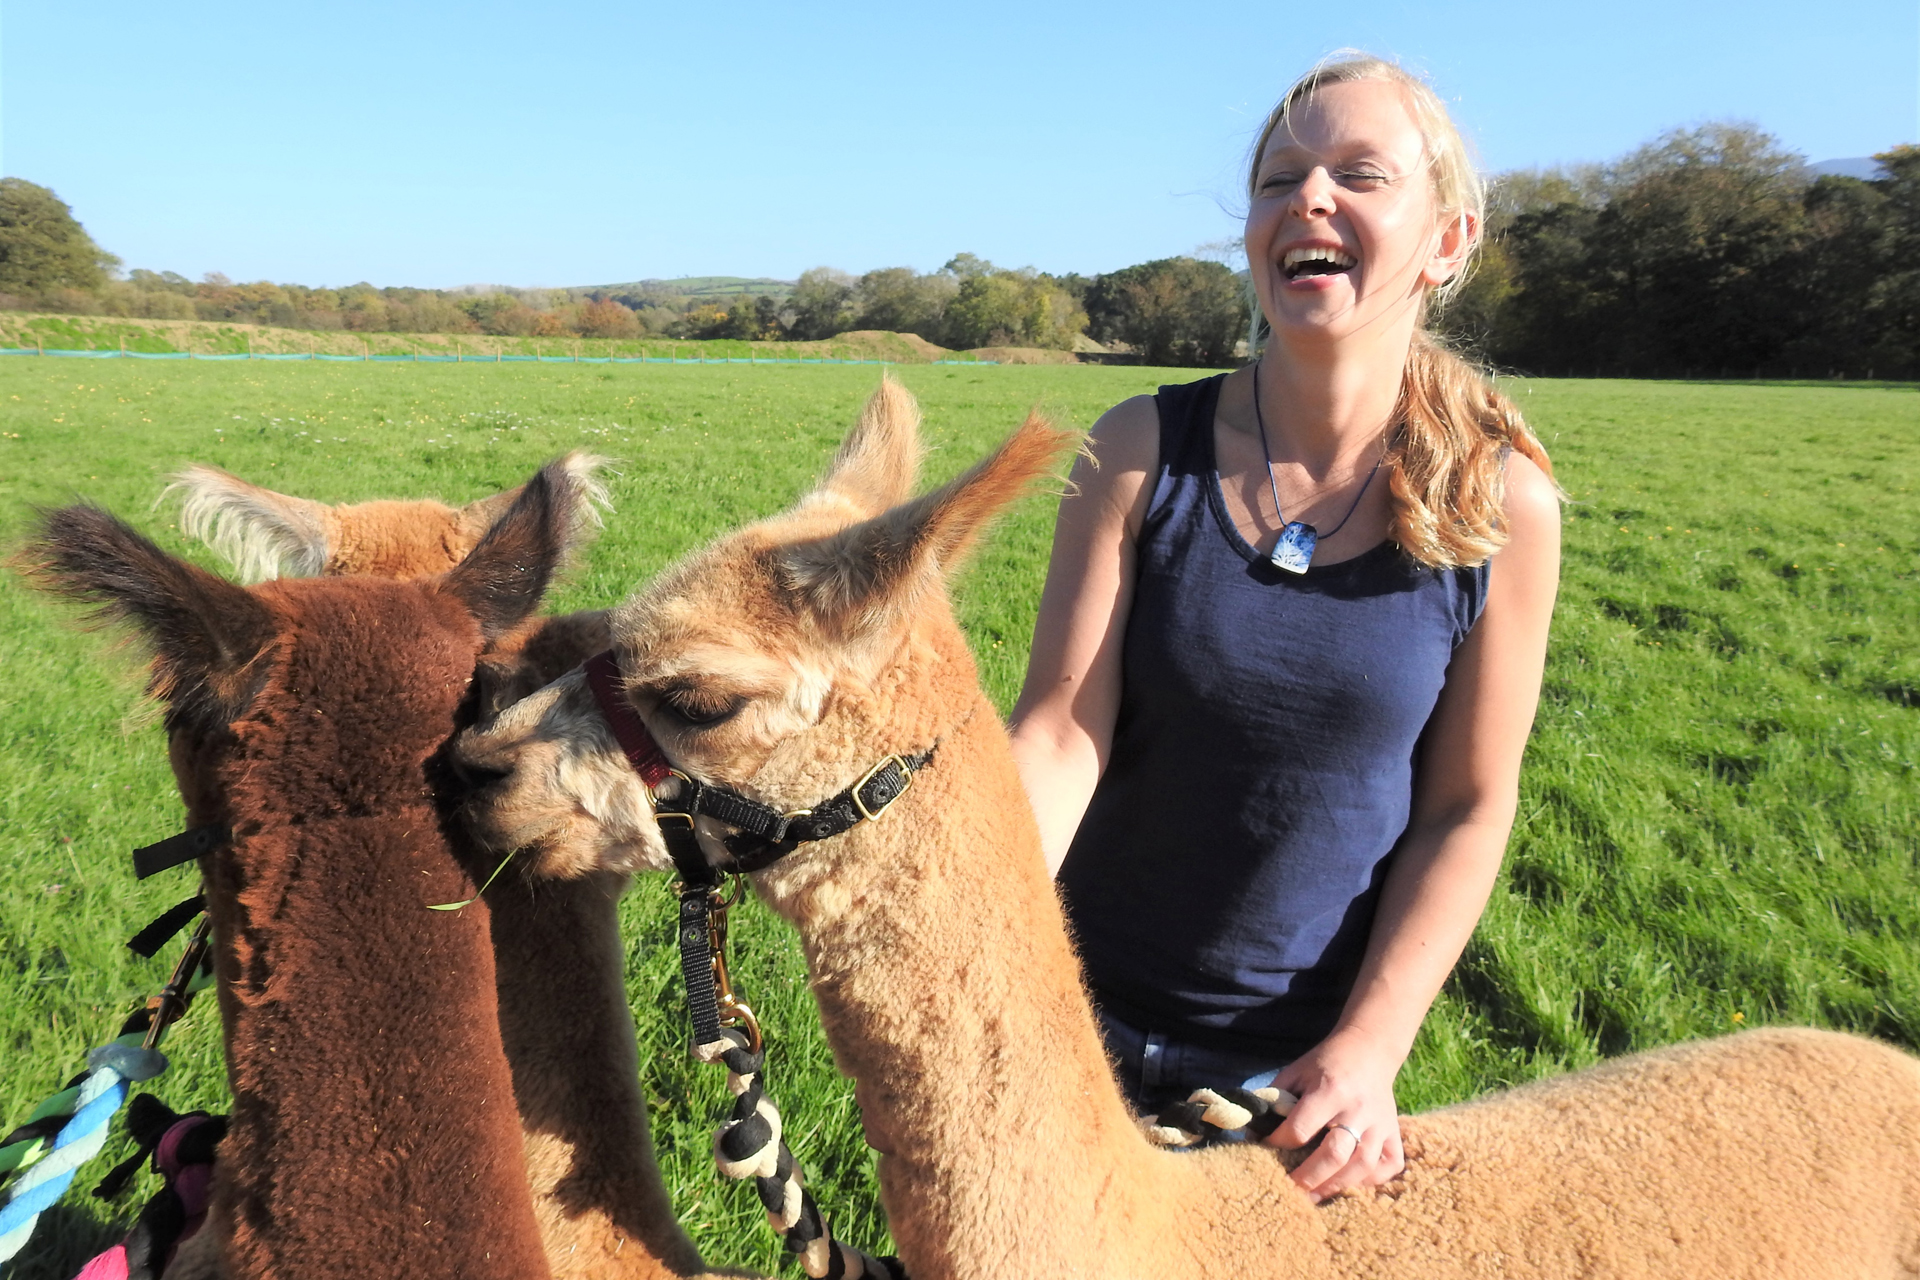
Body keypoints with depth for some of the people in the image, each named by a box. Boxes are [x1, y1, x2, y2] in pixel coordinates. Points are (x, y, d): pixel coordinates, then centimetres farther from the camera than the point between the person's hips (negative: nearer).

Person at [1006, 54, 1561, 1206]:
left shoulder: (1501, 506, -11)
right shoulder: (1142, 453, -12)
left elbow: (1468, 808, -6)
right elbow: (1060, 731, -17)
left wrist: (1369, 1048, -13)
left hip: (1310, 1054, 0)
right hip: (1091, 1021, 1)